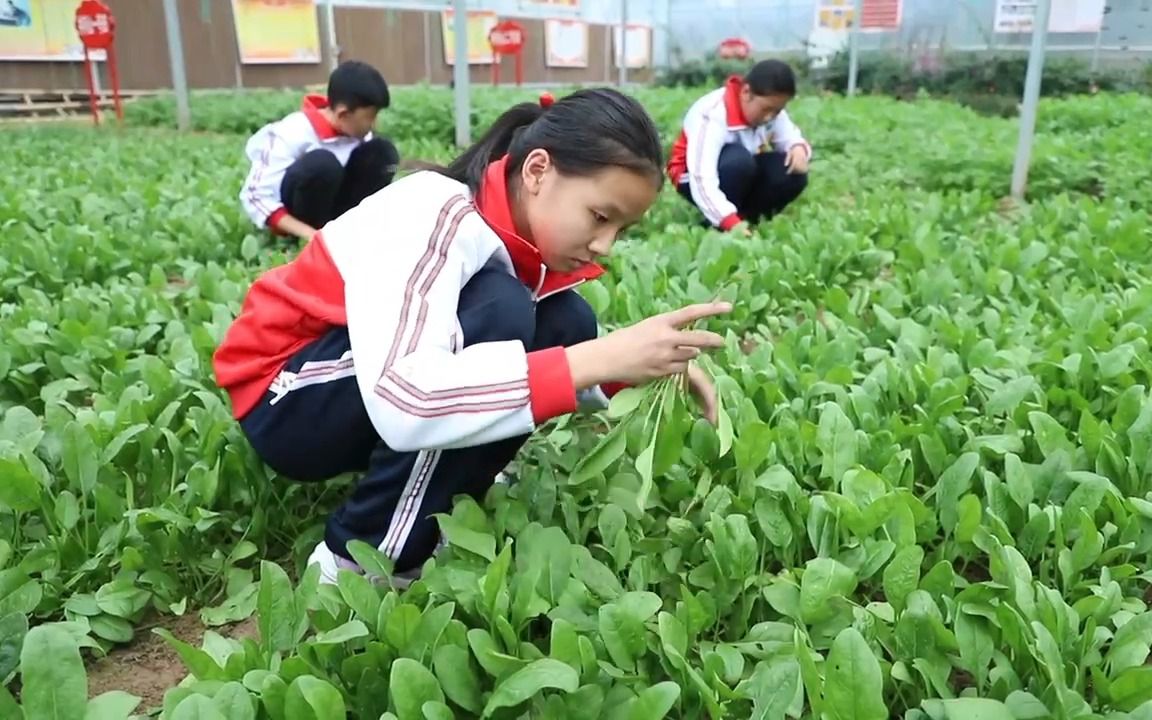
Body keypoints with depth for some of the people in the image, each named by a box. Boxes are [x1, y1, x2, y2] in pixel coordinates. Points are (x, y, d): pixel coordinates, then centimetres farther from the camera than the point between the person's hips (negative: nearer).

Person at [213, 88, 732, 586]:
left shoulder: (522, 230, -6)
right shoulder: (434, 215, -29)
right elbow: (401, 404, -43)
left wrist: (648, 363, -17)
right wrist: (597, 360, -42)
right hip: (284, 398, -7)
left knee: (566, 325, -10)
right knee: (498, 314, -30)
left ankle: (434, 513, -4)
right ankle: (357, 560, -17)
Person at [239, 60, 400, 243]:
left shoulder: (356, 130, -9)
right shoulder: (293, 134, -27)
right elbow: (256, 196, -29)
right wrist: (311, 235, -37)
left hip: (327, 200, 6)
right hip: (290, 214, -6)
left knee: (382, 152, -13)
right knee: (321, 164, -38)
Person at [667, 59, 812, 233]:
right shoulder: (713, 115, -33)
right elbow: (703, 180, -41)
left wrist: (798, 147, -28)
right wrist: (732, 223, -51)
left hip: (743, 175, 6)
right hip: (697, 177, -6)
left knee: (794, 173, -19)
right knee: (739, 160, -38)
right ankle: (717, 225, -19)